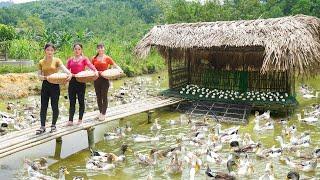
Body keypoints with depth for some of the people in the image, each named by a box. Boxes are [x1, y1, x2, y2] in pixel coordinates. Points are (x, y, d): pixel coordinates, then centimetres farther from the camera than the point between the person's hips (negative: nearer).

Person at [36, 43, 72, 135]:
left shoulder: (57, 60, -2)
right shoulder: (41, 62, 6)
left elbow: (63, 68, -19)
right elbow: (39, 75, 7)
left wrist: (69, 74, -39)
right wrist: (43, 77, -16)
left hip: (55, 85, -2)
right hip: (45, 85, 3)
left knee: (54, 106, 3)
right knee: (43, 106, 3)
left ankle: (53, 125, 17)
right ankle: (42, 126, 11)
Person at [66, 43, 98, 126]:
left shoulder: (84, 59, 1)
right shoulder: (70, 60, 11)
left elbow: (90, 65, -16)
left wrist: (95, 71, -35)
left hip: (81, 81, -3)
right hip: (72, 81, 3)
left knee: (81, 101, 5)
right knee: (72, 102, 3)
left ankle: (80, 120, 16)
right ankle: (70, 120, 3)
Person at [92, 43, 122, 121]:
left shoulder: (107, 58, -1)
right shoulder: (94, 58, 6)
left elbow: (115, 65, -1)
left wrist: (119, 70, -18)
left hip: (104, 79, -3)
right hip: (96, 79, 4)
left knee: (104, 96, -1)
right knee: (98, 96, 11)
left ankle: (103, 114, 7)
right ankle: (100, 112, 24)